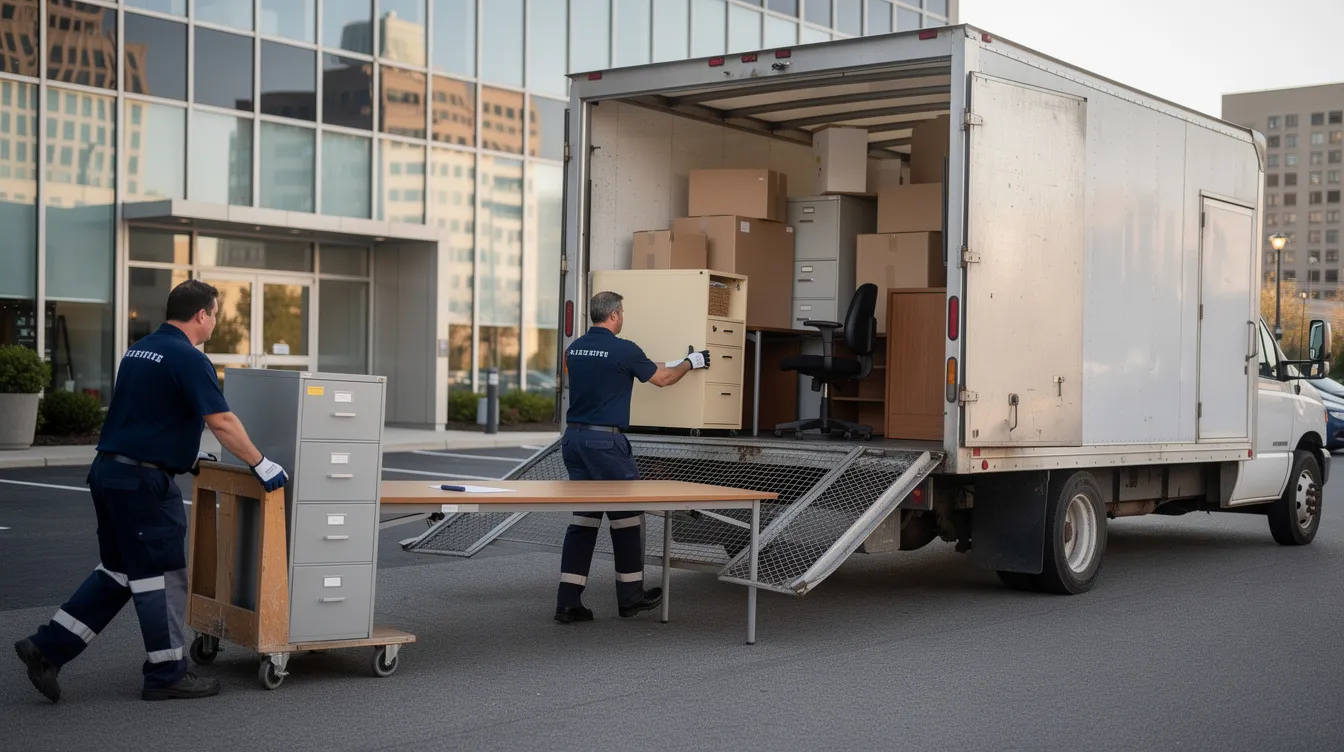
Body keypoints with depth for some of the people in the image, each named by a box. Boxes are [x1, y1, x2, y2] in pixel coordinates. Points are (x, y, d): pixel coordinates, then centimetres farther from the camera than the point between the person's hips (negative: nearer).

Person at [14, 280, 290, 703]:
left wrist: (186, 457, 31)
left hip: (110, 472, 9)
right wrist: (261, 465, -11)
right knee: (162, 576, 1)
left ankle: (48, 648, 15)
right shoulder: (188, 359, -14)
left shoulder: (139, 351, 16)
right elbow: (222, 422, -19)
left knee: (118, 572, 17)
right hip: (143, 481, -9)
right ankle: (167, 675, 10)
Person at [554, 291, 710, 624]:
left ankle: (568, 602, 2)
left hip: (573, 438, 7)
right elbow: (662, 378, 3)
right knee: (627, 516, 7)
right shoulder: (623, 349, -11)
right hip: (606, 441, -7)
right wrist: (691, 362, 22)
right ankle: (630, 596, 17)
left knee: (583, 518, 8)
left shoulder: (574, 349, 9)